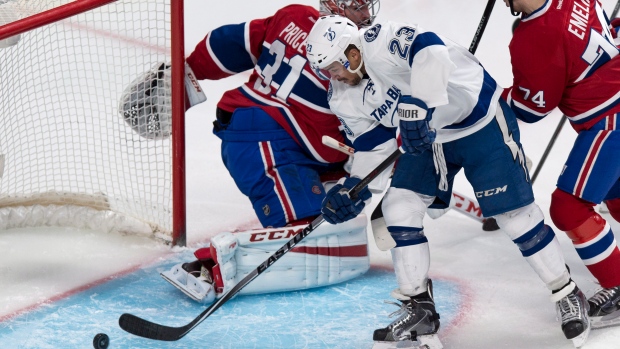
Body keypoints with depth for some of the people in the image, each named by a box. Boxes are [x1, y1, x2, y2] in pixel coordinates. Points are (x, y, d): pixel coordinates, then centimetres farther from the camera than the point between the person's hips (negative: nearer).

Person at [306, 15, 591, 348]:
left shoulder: (382, 42, -28)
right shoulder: (344, 99, -2)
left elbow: (429, 50, -46)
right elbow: (372, 144, 7)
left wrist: (418, 106, -55)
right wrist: (352, 187, -7)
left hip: (482, 121, -8)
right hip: (427, 136, 8)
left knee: (513, 213, -8)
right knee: (399, 206, -5)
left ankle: (568, 295, 9)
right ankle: (419, 309, 4)